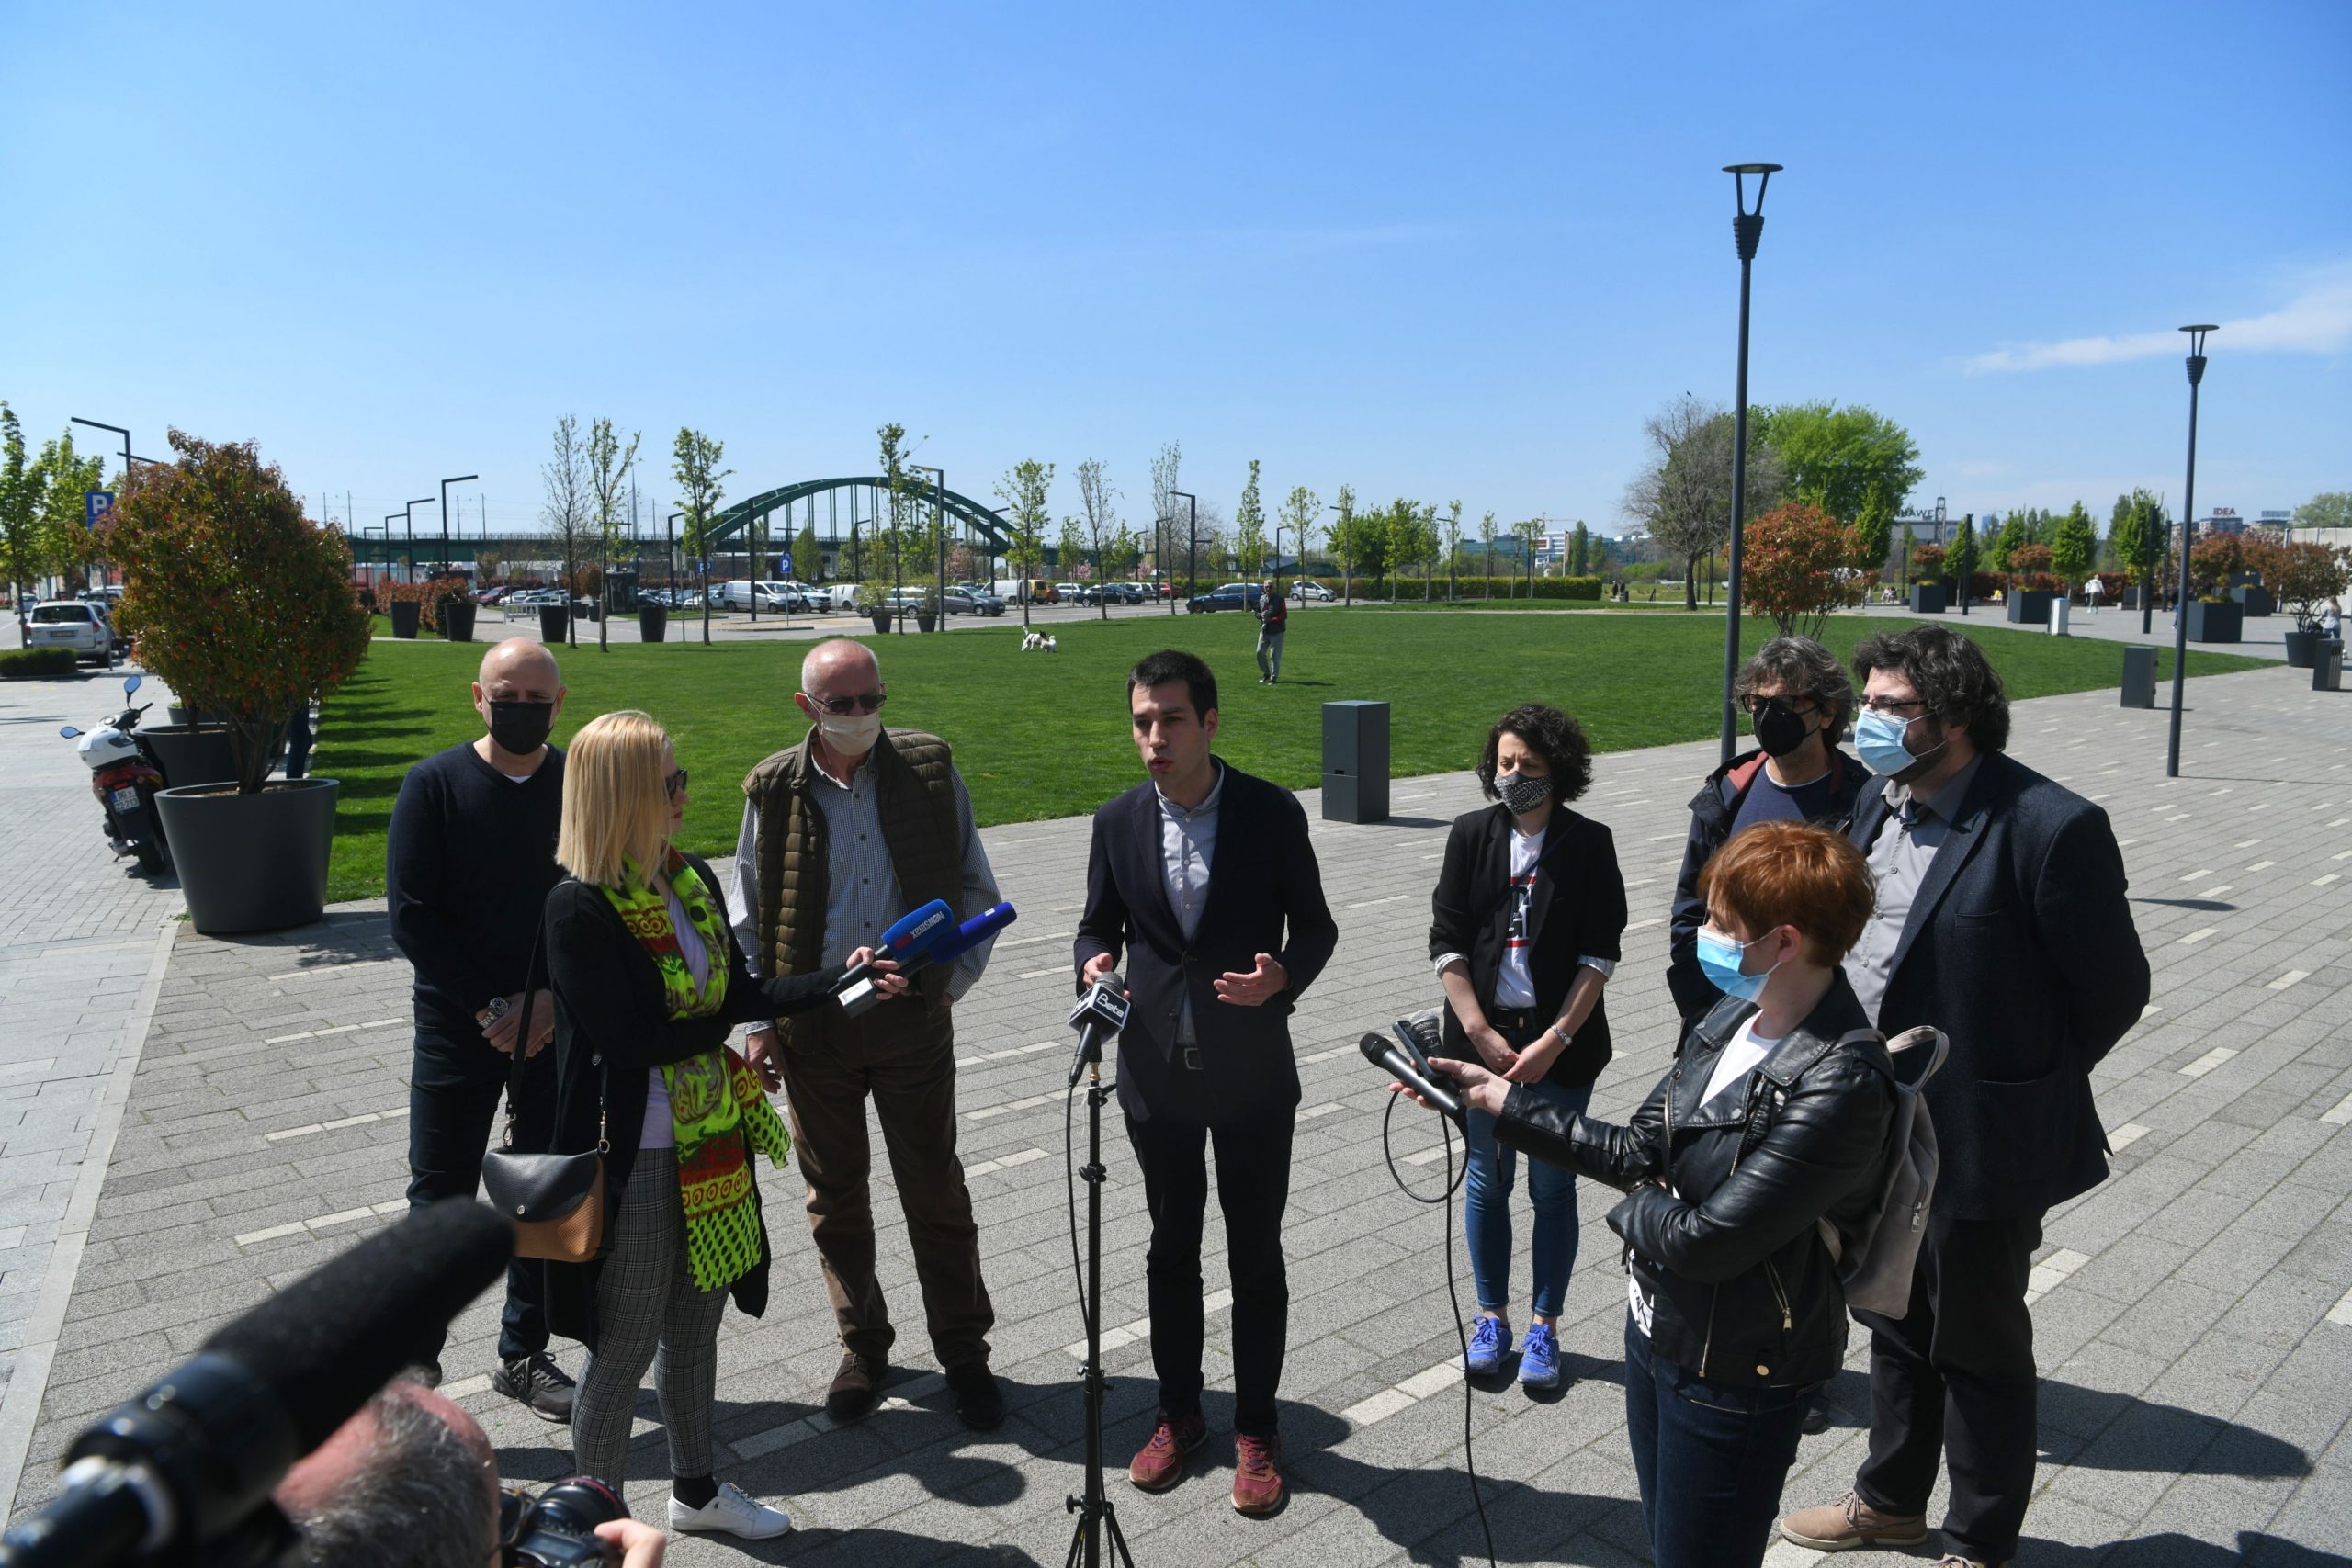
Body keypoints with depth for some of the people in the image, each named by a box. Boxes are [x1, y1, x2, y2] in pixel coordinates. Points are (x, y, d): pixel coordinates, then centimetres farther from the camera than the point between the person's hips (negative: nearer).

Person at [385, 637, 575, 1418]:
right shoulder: (435, 784, -5)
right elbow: (411, 916, -8)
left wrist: (555, 1003, -12)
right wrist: (489, 1010, -14)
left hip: (558, 1027, 2)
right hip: (459, 1026, -2)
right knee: (441, 1198, 6)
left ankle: (525, 1353, 27)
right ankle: (416, 1352, 26)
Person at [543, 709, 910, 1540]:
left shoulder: (694, 879, 2)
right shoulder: (578, 909, -20)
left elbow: (741, 991, 7)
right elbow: (624, 1041, -22)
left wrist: (841, 978, 0)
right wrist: (726, 1021, -14)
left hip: (713, 1144, 7)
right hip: (635, 1159, -7)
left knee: (696, 1324, 22)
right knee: (625, 1345, 9)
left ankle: (695, 1489, 41)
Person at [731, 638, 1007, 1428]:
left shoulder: (930, 769, -2)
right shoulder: (773, 791, 0)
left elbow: (976, 888, 5)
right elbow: (750, 918, 7)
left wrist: (954, 976, -5)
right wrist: (759, 1021, 2)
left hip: (912, 1015, -1)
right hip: (812, 1022, 1)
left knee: (935, 1190, 6)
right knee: (835, 1193, 12)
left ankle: (964, 1353, 22)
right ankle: (862, 1346, 31)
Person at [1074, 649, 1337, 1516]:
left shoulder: (1273, 812, -9)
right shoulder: (1118, 821, -2)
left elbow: (1315, 926, -2)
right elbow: (1098, 923, 8)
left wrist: (1283, 975, -22)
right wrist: (1094, 962, -15)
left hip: (1252, 1071, -2)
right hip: (1156, 1070, 3)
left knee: (1256, 1257, 9)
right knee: (1171, 1250, 16)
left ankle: (1256, 1430, 27)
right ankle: (1178, 1413, 35)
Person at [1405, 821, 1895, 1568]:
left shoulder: (1840, 1085, -29)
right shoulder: (1733, 1018, -3)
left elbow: (1704, 1243, -28)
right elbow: (1637, 1151, 1)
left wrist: (1634, 1209, -8)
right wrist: (1495, 1096, 0)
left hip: (1733, 1374, -8)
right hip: (1656, 1329, 8)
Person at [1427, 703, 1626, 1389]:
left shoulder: (1589, 843, -5)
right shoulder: (1472, 834, -1)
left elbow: (1601, 954, -7)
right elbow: (1446, 944, -2)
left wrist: (1554, 1041, -13)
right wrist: (1481, 1034, -10)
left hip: (1563, 1043, -2)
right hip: (1483, 1037, 2)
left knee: (1553, 1186, 8)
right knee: (1487, 1180, 11)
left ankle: (1544, 1327, 23)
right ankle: (1492, 1319, 27)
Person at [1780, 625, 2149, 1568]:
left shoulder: (2050, 826, -21)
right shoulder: (1879, 802, 2)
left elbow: (2113, 988, -13)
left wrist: (2022, 1085, -3)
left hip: (1979, 1145, -7)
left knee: (1979, 1350, 13)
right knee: (1894, 1327, 24)